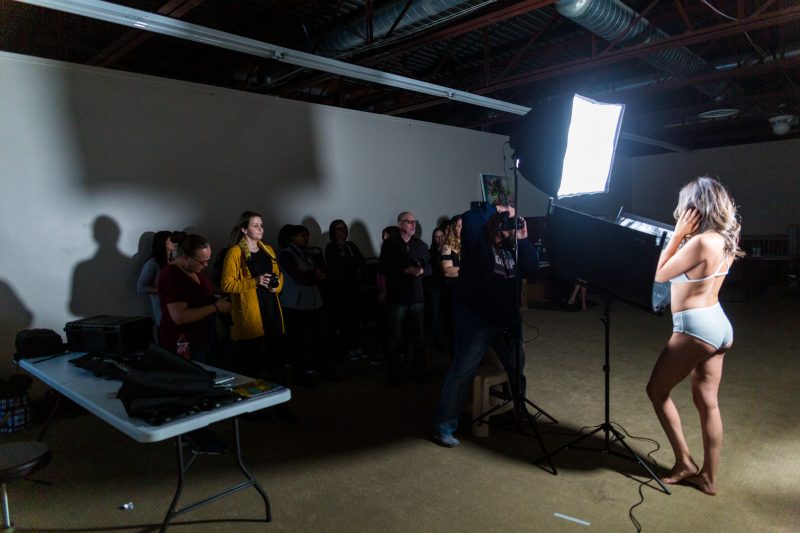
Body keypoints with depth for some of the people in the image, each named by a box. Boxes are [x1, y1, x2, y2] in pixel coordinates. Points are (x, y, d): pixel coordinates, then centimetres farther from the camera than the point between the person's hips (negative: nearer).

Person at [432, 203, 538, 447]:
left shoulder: (512, 245, 10)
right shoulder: (477, 239, -8)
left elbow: (532, 268, 1)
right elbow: (468, 219, -27)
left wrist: (523, 240, -7)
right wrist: (495, 209, -16)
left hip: (507, 318, 8)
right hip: (475, 319, -7)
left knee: (517, 366, 23)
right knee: (461, 372, -7)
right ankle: (444, 426, 2)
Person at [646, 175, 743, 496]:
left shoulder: (701, 242, -21)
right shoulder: (724, 240, 7)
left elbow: (660, 275, -11)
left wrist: (678, 234, -11)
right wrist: (684, 236, 11)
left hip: (696, 327, -9)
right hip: (717, 324, 9)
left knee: (657, 390, 8)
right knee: (708, 403, 14)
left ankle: (684, 463, 16)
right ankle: (708, 477, 23)